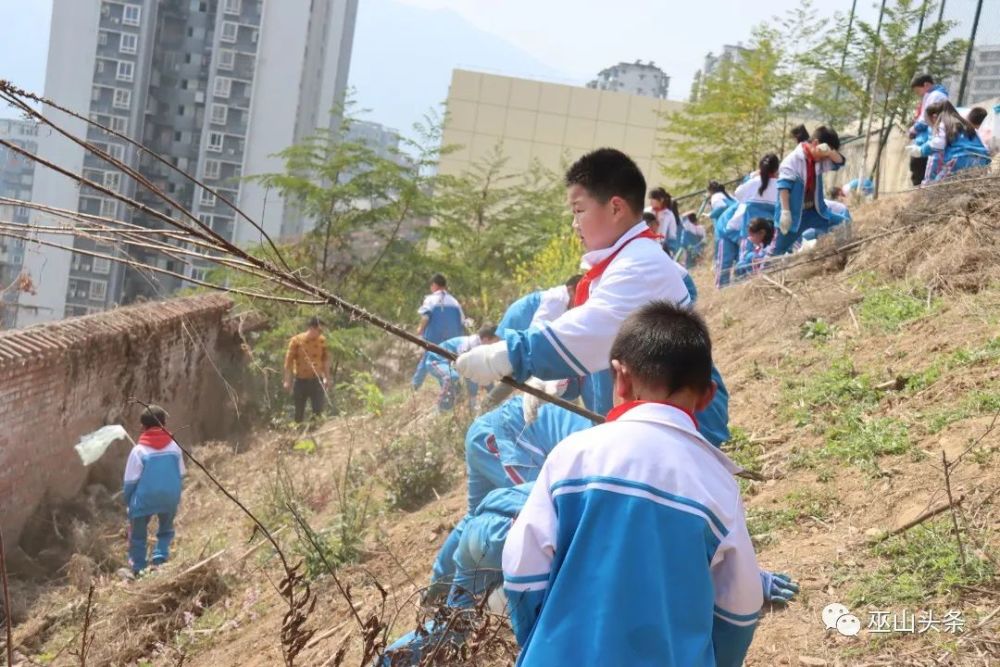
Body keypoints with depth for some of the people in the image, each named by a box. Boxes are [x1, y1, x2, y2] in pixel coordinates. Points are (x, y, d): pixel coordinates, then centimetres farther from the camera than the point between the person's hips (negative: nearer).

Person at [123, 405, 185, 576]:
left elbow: (130, 480, -8)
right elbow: (180, 474, 6)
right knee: (166, 531, 23)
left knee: (137, 536, 15)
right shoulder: (174, 447, -4)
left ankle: (138, 571, 19)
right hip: (169, 499, 2)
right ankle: (160, 559, 6)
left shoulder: (139, 450, -13)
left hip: (144, 499, -2)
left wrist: (127, 501, 7)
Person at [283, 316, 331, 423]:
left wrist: (327, 378, 11)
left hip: (316, 381, 2)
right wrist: (287, 381, -7)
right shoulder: (296, 340, -9)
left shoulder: (322, 340, 0)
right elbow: (289, 361, -6)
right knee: (299, 413, 7)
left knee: (318, 411, -3)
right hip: (300, 381, -2)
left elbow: (325, 359, 11)